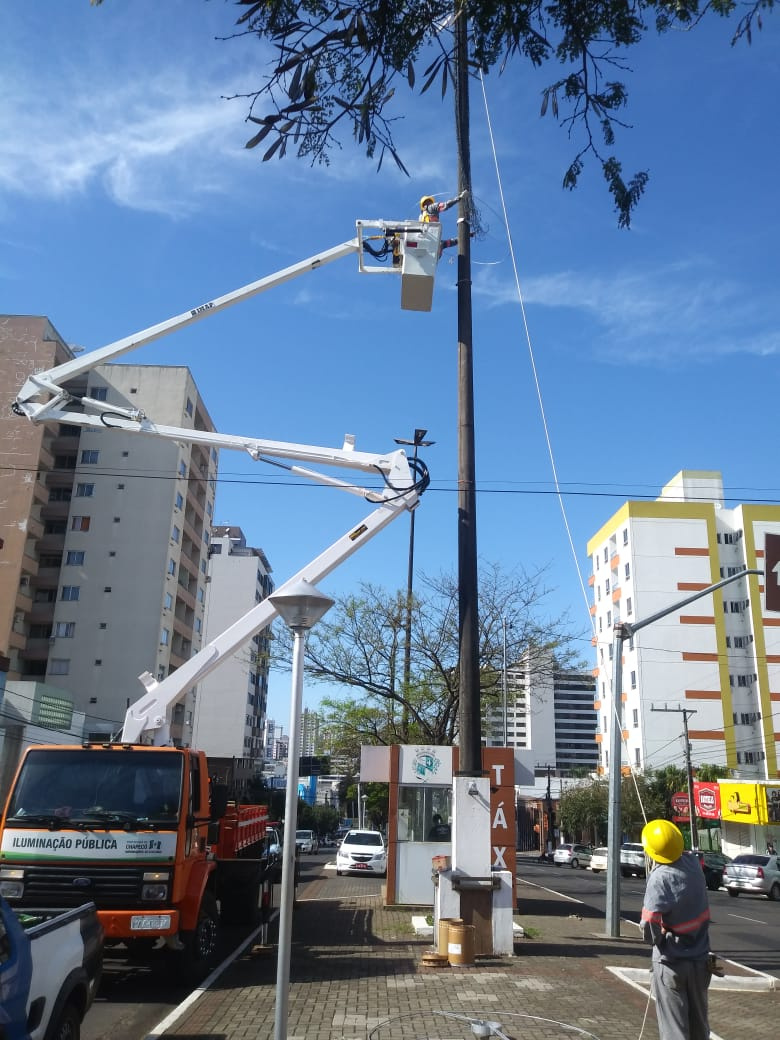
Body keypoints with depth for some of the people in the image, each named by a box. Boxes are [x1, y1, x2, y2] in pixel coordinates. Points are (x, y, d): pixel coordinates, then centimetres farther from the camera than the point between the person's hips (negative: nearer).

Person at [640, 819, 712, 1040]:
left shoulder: (660, 877, -24)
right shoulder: (694, 863, -10)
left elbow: (650, 926, -27)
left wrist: (656, 938, -8)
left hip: (671, 962, -5)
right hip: (700, 959, 5)